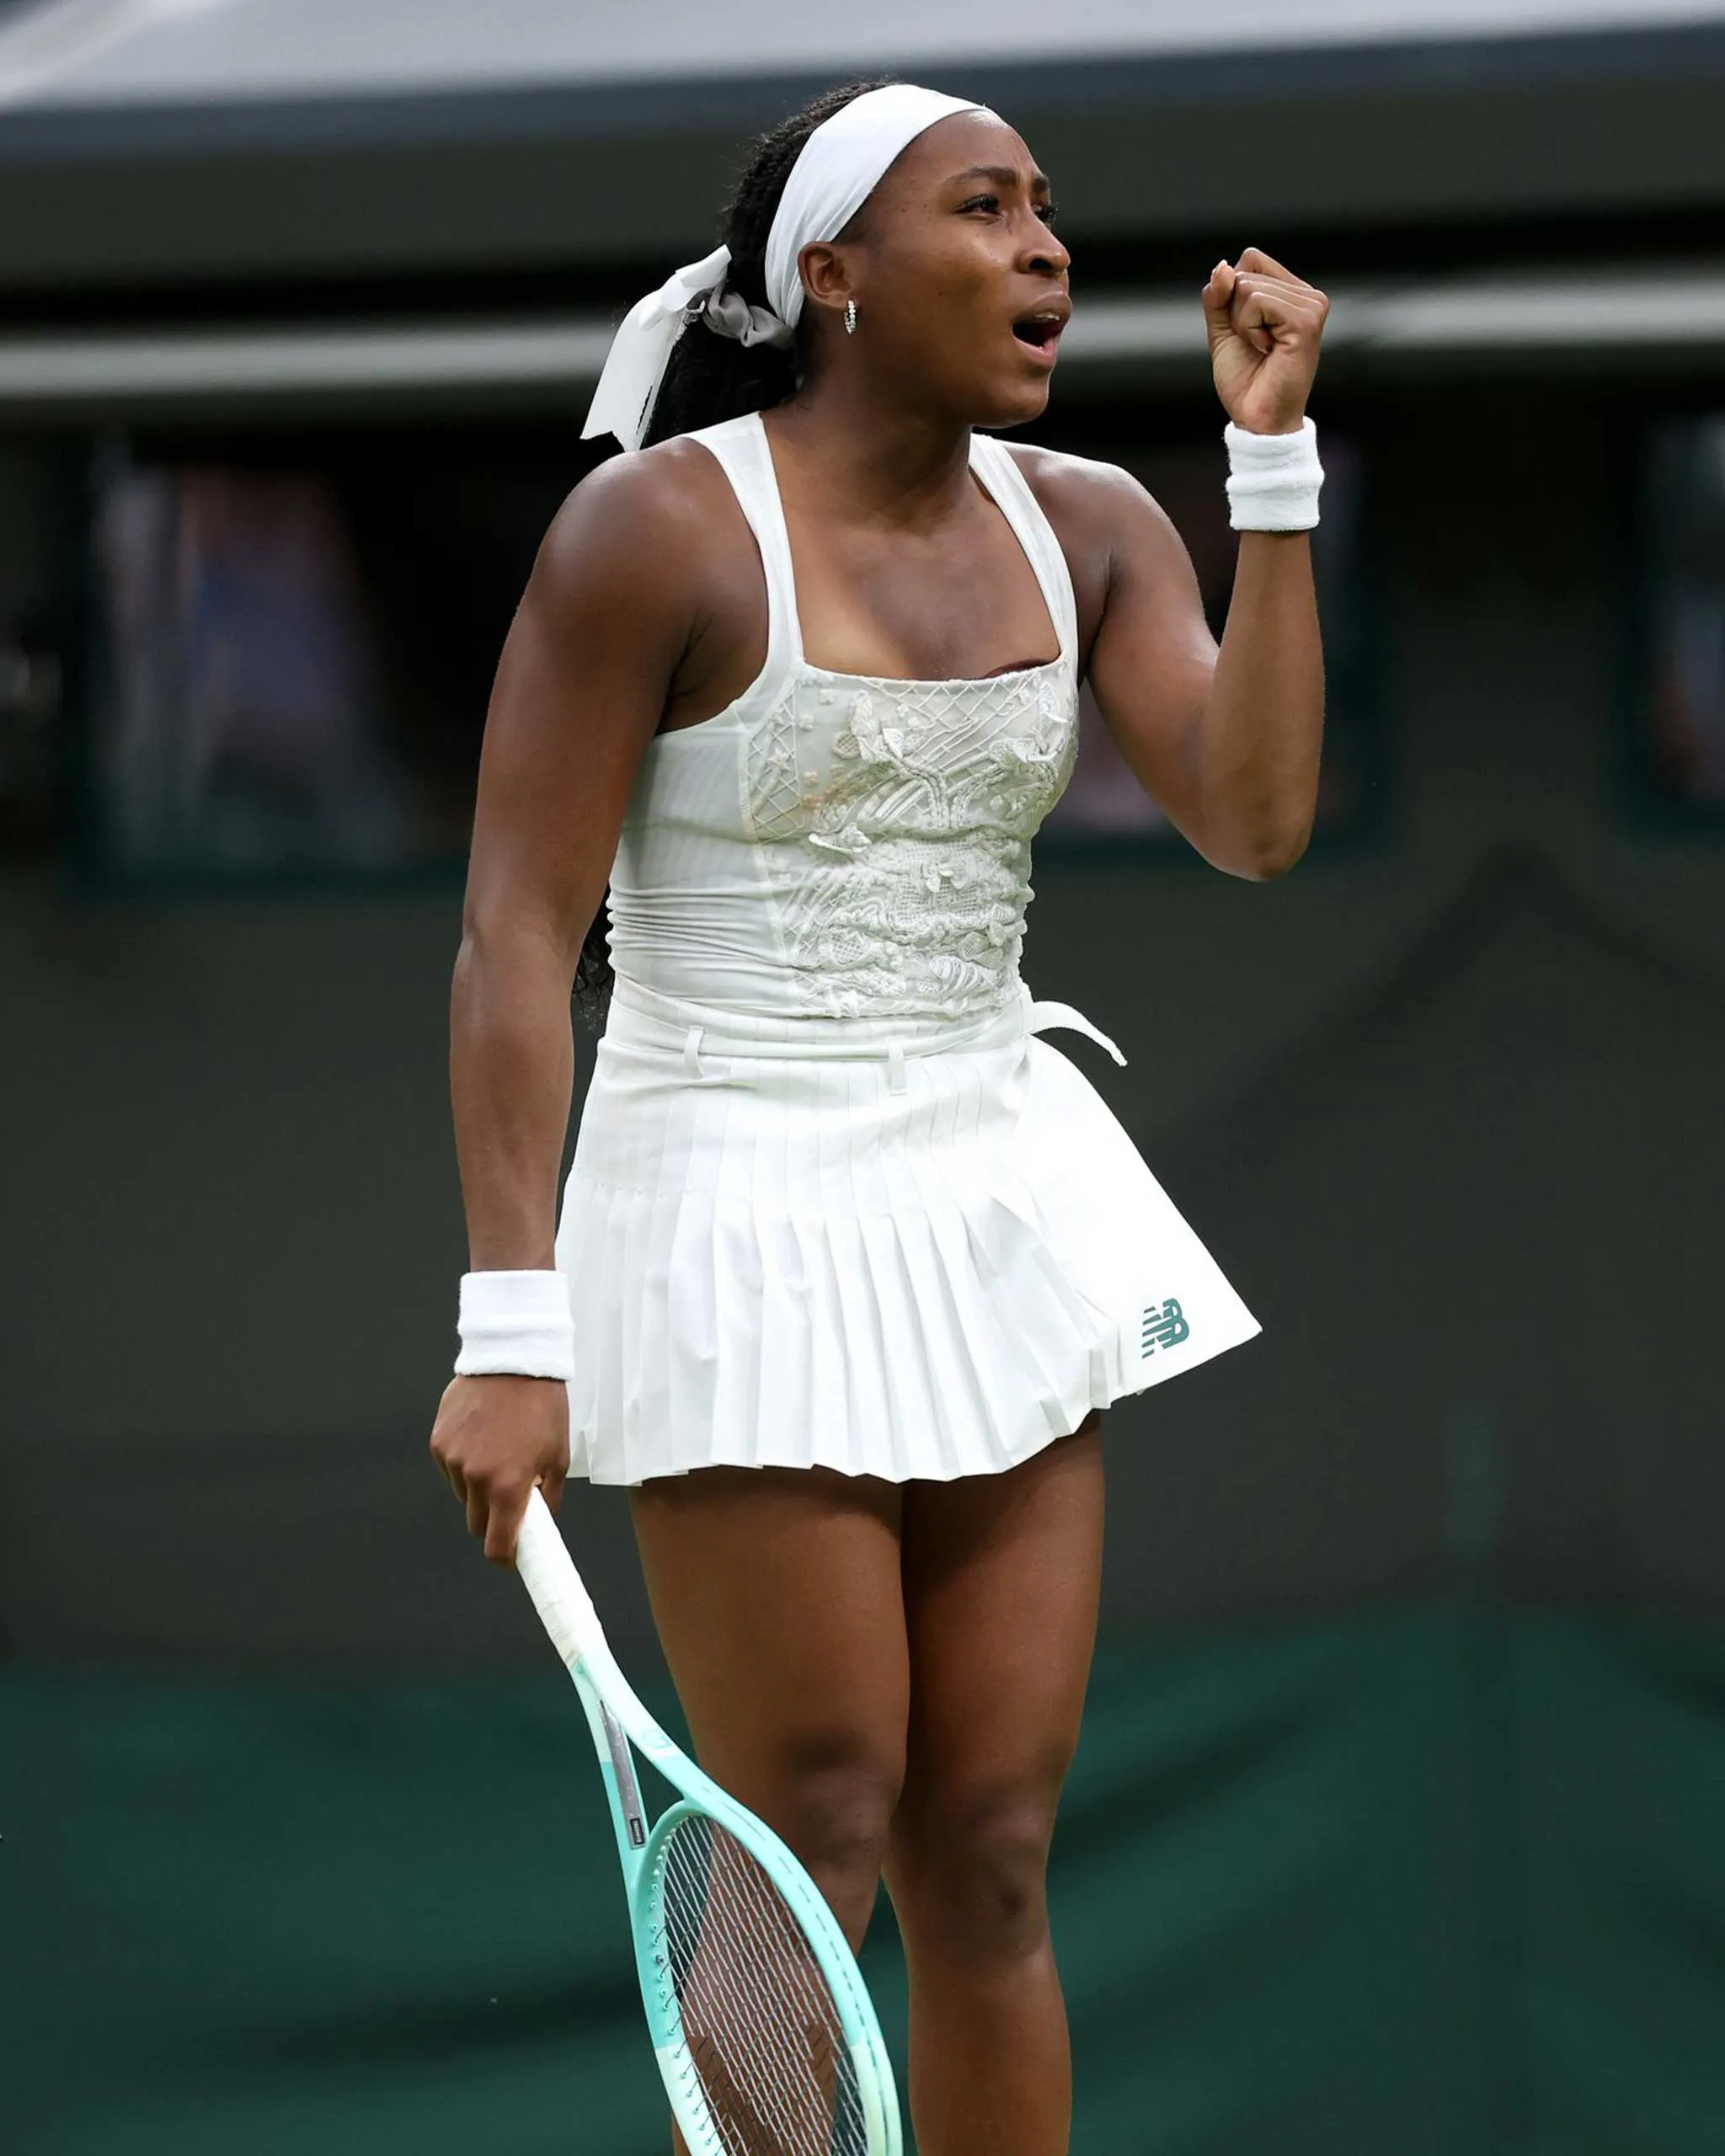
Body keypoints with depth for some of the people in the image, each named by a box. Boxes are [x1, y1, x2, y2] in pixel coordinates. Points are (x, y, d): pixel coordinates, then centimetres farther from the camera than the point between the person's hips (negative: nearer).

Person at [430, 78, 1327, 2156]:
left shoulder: (1085, 528, 7)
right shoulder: (656, 531, -11)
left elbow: (1255, 817, -7)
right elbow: (516, 939, -12)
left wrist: (1273, 458, -10)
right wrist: (510, 1326, -18)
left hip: (1002, 1202, 6)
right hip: (745, 1222, -6)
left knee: (991, 1864, 4)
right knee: (812, 1863, -7)